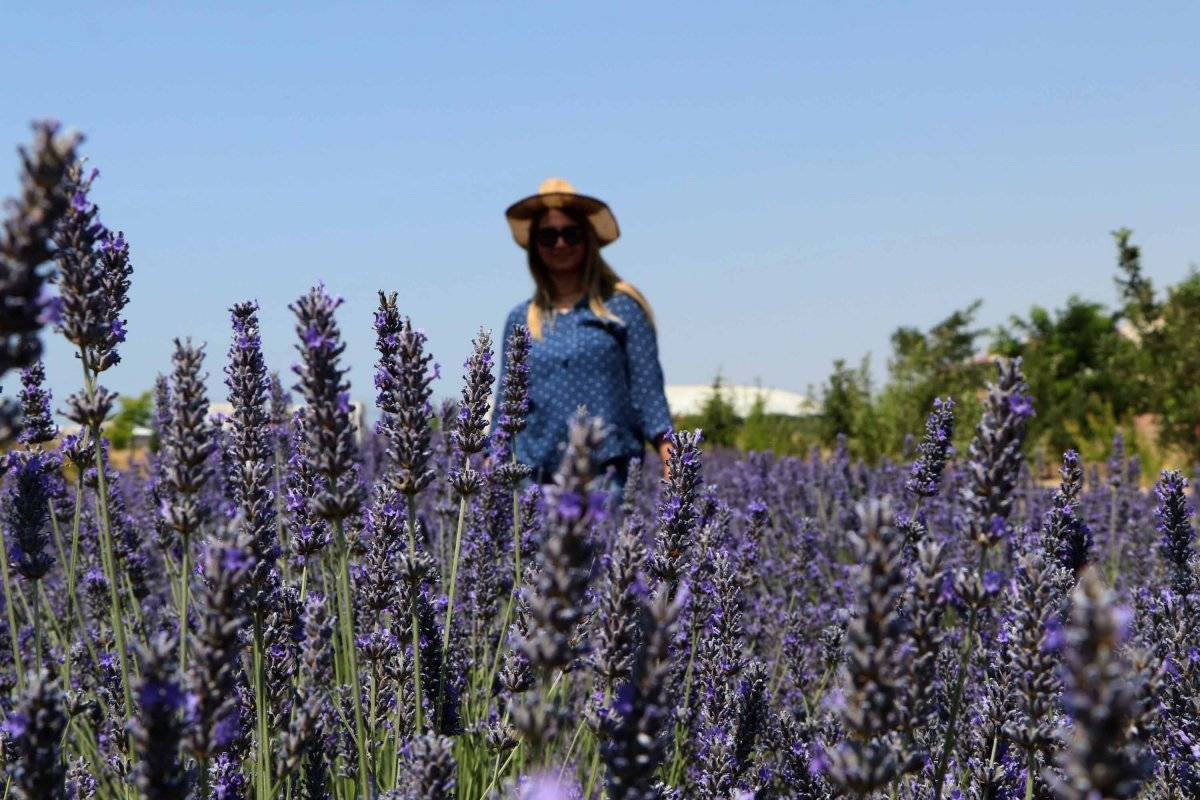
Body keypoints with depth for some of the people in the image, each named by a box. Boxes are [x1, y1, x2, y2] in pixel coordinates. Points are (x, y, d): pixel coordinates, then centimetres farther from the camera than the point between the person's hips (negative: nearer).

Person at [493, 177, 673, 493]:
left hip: (608, 471, -2)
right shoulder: (520, 319, 14)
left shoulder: (622, 307, 7)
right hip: (537, 475, 2)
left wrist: (669, 458, -7)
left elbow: (647, 388, 4)